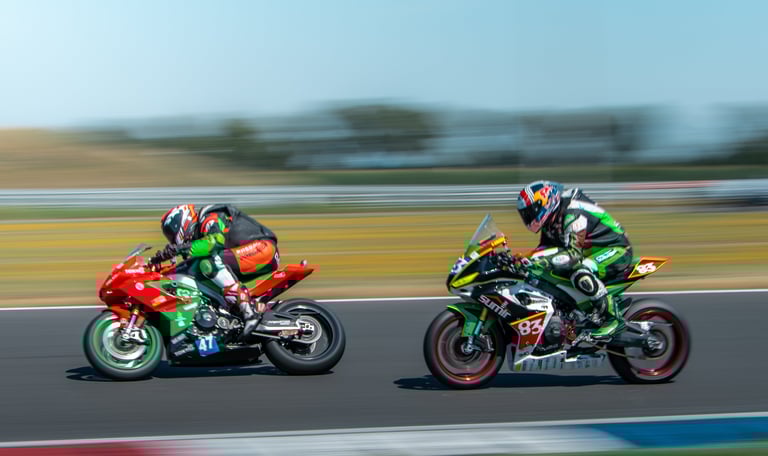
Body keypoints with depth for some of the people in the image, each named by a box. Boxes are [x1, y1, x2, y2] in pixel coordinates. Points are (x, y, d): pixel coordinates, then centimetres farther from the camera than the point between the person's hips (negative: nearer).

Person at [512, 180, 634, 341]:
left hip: (615, 249, -11)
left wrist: (542, 261, -45)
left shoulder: (572, 215, -27)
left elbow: (574, 255, -36)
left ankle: (613, 318, -24)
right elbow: (544, 248, 12)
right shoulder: (552, 220, 4)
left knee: (580, 275, -36)